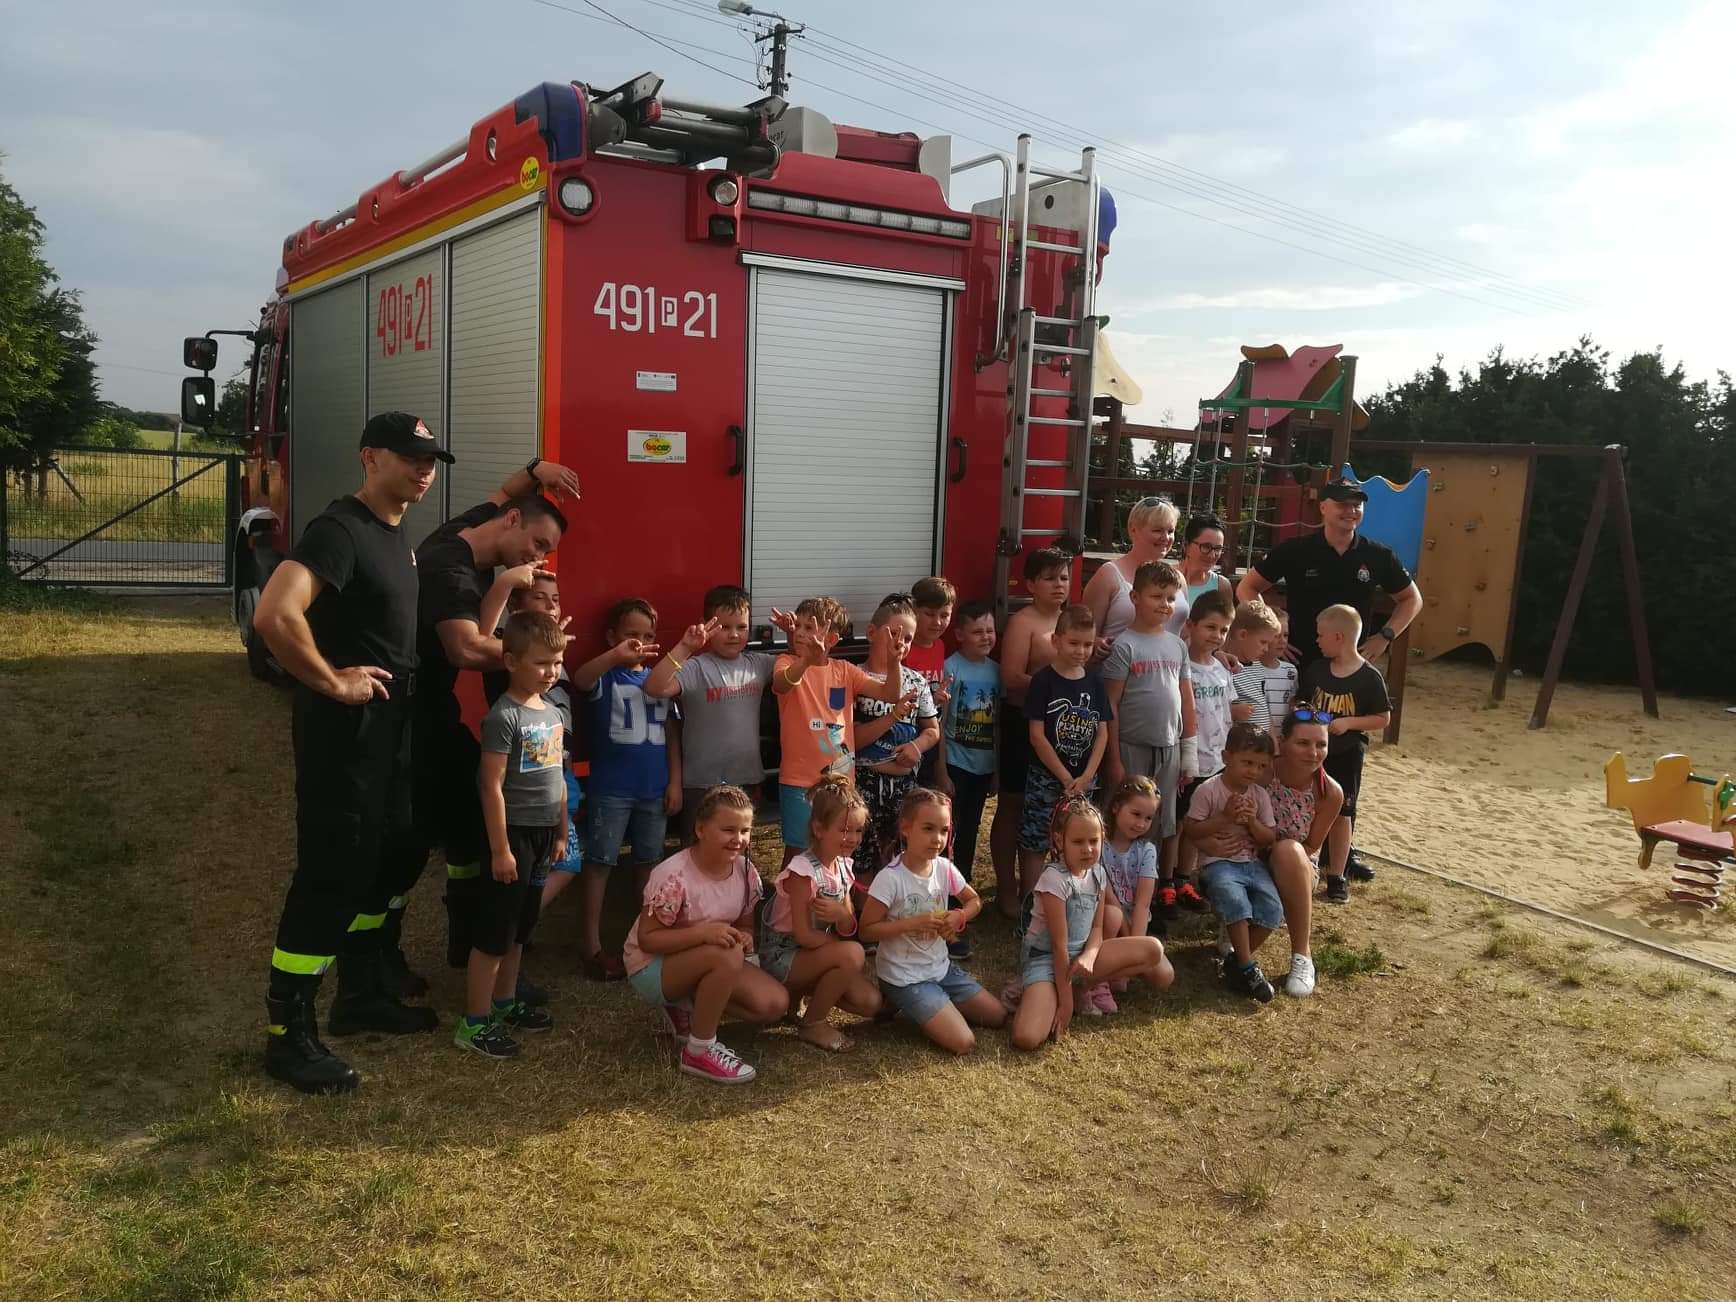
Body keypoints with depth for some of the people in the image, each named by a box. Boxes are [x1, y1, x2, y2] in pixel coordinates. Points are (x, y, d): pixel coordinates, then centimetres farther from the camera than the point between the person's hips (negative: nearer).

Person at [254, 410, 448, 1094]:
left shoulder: (395, 534, 12)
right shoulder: (339, 529, -19)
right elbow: (274, 615, -32)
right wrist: (333, 682, -22)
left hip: (389, 727, 10)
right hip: (343, 729, -10)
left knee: (380, 862, 17)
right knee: (329, 874, -4)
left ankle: (359, 996, 33)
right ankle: (287, 1033, 7)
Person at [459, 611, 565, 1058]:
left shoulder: (552, 712, 9)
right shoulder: (504, 716, -16)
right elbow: (492, 787, -18)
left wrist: (561, 832, 17)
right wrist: (500, 848, -19)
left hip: (542, 833, 8)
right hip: (514, 833, -8)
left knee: (519, 927, 18)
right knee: (493, 930, -2)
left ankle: (505, 1004, 31)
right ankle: (474, 1023, 5)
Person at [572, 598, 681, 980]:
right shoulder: (605, 677, -6)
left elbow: (671, 733, 12)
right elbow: (579, 680, -30)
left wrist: (675, 780, 5)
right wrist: (617, 655, -48)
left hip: (654, 789, 5)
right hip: (610, 788, -4)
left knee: (649, 862, 15)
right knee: (600, 861, 1)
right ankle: (591, 943, 8)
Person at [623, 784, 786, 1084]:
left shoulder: (746, 873, -6)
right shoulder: (673, 876, -26)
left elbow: (745, 926, 7)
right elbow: (646, 938, -23)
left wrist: (744, 937, -18)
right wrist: (702, 932, -36)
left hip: (703, 964, 7)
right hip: (651, 967, -7)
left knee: (775, 1002, -12)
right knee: (727, 955, -36)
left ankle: (688, 1010, 10)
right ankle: (699, 1051, -17)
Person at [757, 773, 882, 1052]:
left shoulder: (843, 866, 0)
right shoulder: (803, 871, -24)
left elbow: (848, 930, 0)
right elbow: (803, 935, -23)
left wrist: (842, 916, -24)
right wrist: (844, 947, -11)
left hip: (813, 954, 8)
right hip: (782, 955, -8)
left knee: (870, 1002, -7)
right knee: (852, 954, -29)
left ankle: (805, 991, 14)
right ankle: (812, 1024, -10)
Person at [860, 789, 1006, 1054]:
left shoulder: (944, 868, -5)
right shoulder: (890, 878, -23)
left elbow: (975, 900, 12)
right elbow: (867, 931, -19)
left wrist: (959, 916, -10)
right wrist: (914, 923, -27)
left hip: (941, 967, 7)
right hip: (904, 978, -6)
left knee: (999, 1016, 8)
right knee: (963, 1043, -15)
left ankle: (939, 1008, 22)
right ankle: (906, 1007, 7)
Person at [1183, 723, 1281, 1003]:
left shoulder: (1260, 795, 8)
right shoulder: (1208, 790, -6)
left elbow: (1270, 839, 8)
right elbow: (1192, 832, -7)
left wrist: (1252, 820, -11)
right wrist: (1225, 816, -15)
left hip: (1251, 862, 5)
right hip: (1218, 862, -5)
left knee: (1272, 909, -20)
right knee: (1235, 901, -33)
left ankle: (1237, 959, -2)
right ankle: (1247, 967, -18)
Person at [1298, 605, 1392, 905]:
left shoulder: (1369, 677, -12)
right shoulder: (1315, 670, 0)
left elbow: (1383, 718, -8)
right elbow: (1300, 702, 13)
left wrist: (1348, 723, -20)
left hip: (1346, 756, -4)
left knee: (1341, 813, 7)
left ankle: (1336, 877, 17)